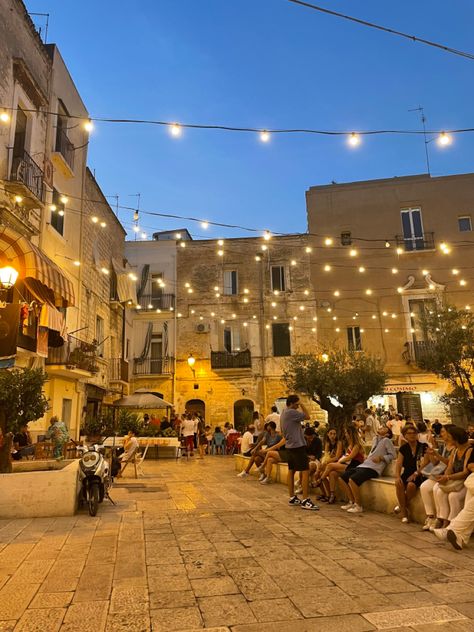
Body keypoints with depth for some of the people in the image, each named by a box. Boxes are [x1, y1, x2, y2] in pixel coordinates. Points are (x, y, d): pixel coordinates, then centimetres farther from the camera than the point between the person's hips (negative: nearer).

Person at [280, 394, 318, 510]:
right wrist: (302, 405, -5)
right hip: (298, 445, -11)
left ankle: (292, 497, 19)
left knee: (291, 471, 13)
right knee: (305, 471, -10)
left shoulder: (283, 414, 14)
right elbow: (307, 416, -12)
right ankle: (305, 501, -12)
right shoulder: (291, 412, -18)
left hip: (289, 446, 11)